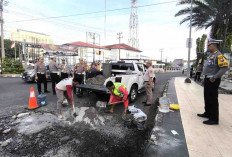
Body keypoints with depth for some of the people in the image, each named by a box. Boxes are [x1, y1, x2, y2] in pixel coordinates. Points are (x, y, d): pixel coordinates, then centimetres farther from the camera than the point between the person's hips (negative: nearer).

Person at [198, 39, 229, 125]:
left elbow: (225, 67, -22)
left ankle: (214, 119, 6)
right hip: (208, 80, 10)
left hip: (213, 81, -10)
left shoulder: (218, 55, -13)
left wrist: (214, 77, -26)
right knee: (207, 98, 18)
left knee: (212, 99, -4)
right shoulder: (211, 55, 17)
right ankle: (207, 113, 32)